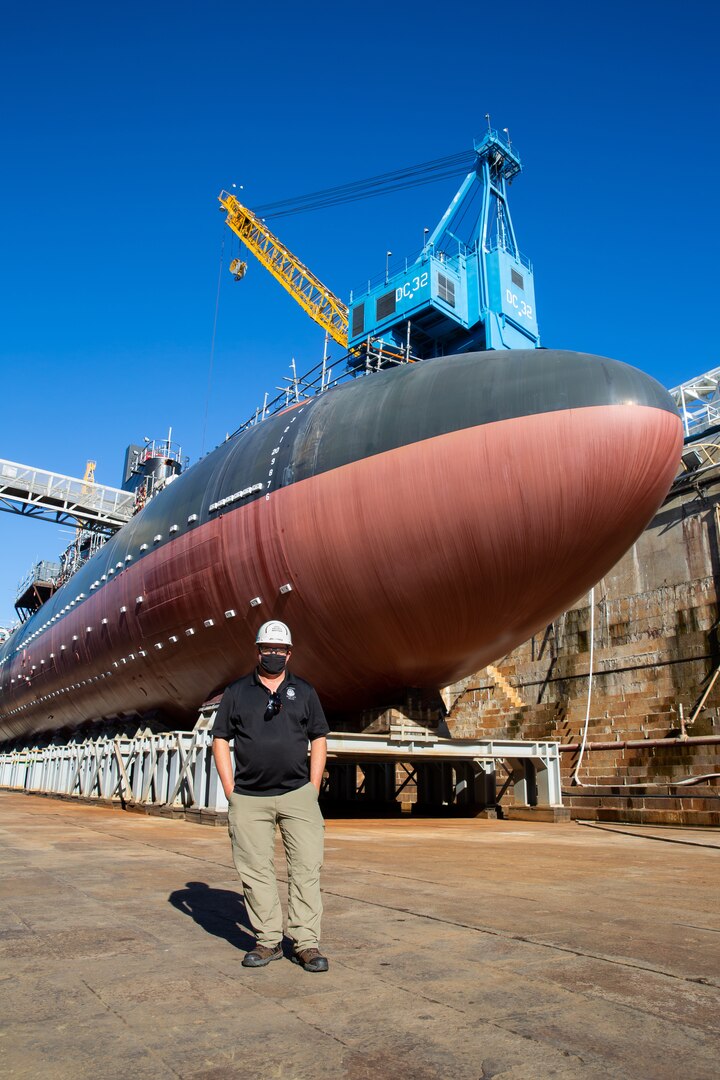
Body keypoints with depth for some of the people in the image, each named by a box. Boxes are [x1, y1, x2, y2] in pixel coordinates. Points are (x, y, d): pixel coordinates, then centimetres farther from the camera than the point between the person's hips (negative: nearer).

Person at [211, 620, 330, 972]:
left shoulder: (304, 691, 9)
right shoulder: (237, 691, 6)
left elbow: (318, 739, 10)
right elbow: (220, 741, 6)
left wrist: (313, 789, 2)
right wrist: (231, 792, -2)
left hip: (297, 794, 0)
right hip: (249, 799, 0)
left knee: (307, 866, -3)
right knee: (255, 870, 5)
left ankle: (307, 943, 7)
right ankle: (268, 940, 20)